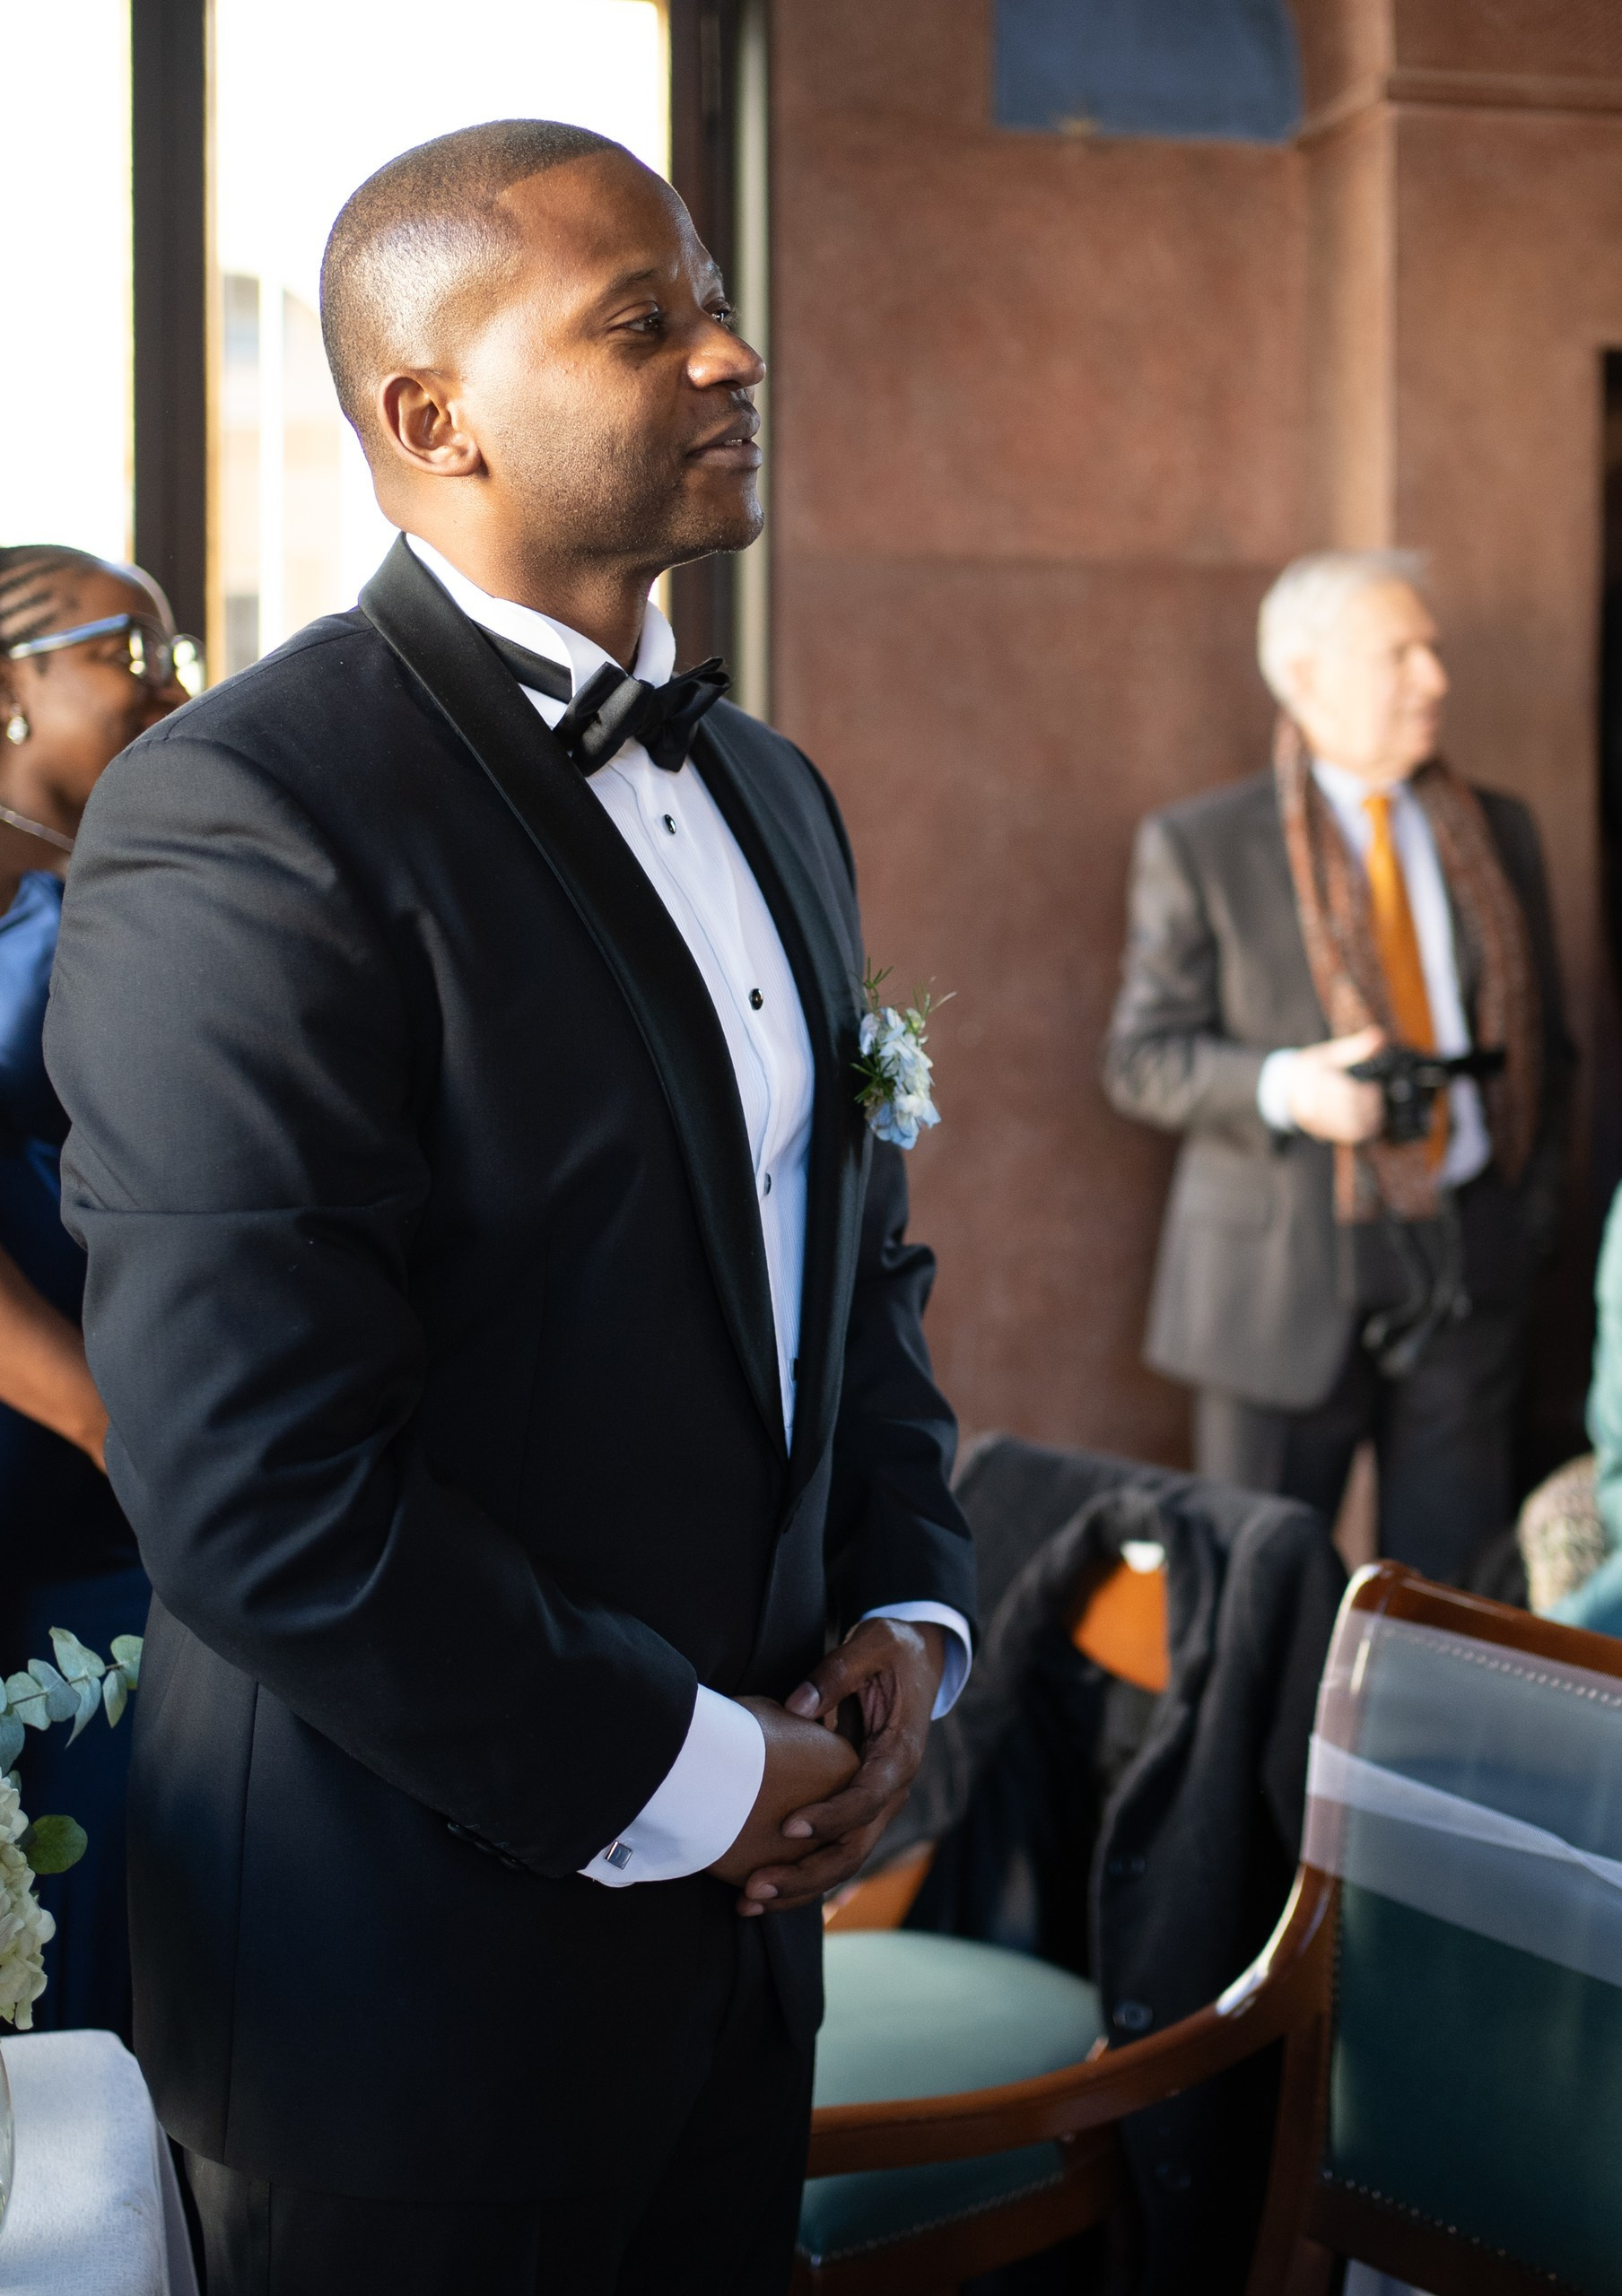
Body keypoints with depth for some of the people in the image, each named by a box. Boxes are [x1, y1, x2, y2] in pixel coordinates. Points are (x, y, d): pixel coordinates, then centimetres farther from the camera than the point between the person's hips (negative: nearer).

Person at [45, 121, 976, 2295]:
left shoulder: (769, 792, 10)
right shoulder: (241, 821, -19)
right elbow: (259, 1483, -25)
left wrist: (906, 1616, 2)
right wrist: (685, 1776, -16)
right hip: (422, 1978, -7)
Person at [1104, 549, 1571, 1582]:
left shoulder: (1500, 832, 12)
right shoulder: (1198, 847, 0)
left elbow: (1546, 1043, 16)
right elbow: (1141, 1059, -3)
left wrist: (1535, 1213, 5)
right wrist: (1283, 1088, -20)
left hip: (1470, 1268, 3)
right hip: (1284, 1281, -3)